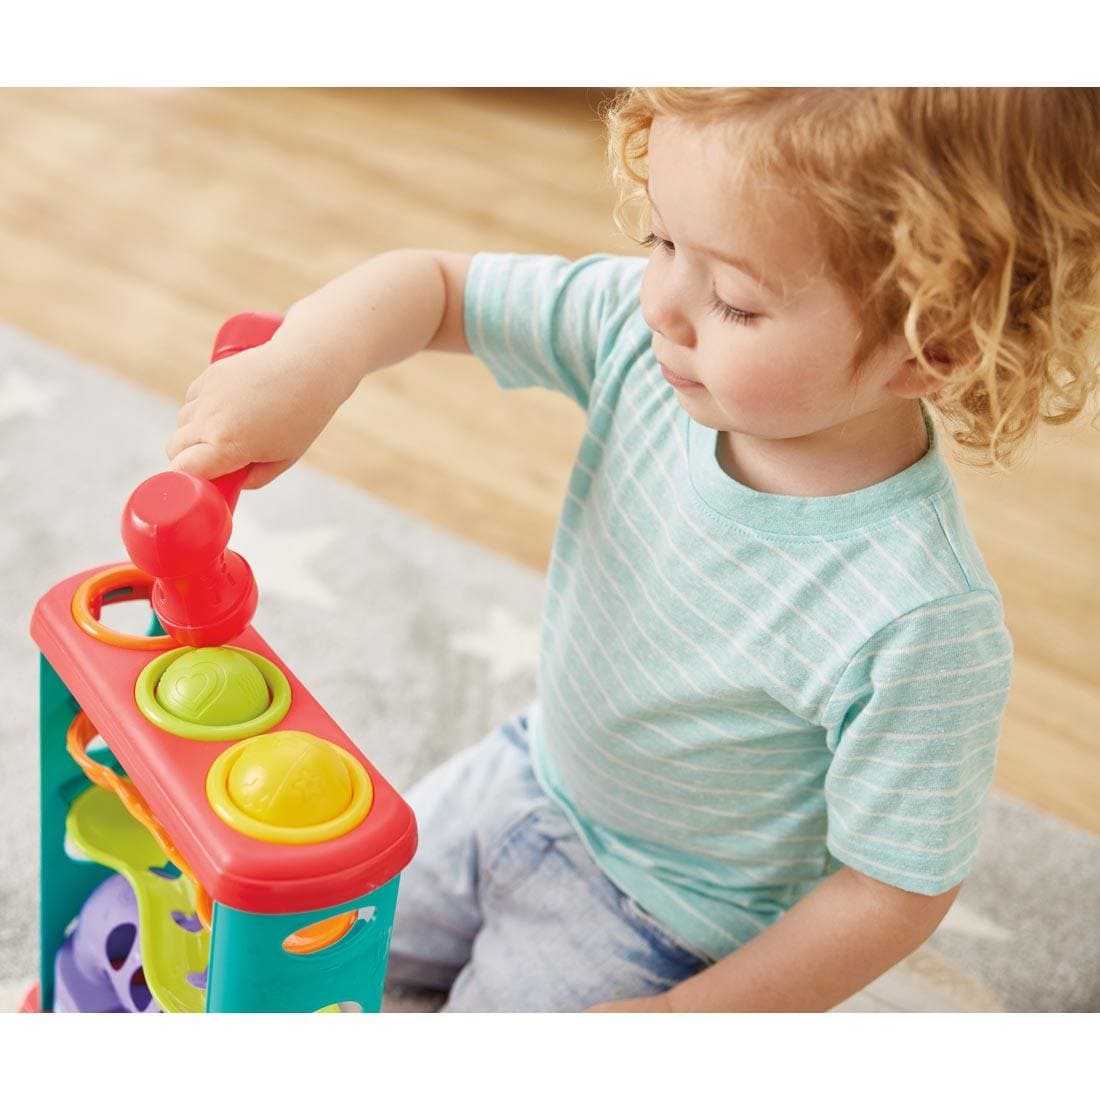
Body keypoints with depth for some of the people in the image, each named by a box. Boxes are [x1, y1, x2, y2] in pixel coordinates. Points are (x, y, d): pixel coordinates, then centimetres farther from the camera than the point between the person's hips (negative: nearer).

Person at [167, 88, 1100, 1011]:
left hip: (666, 917, -6)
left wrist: (691, 1015, -18)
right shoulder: (636, 332, -23)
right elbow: (434, 285, -12)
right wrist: (310, 360, -34)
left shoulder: (922, 628, -37)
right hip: (534, 775, 6)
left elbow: (901, 889, -25)